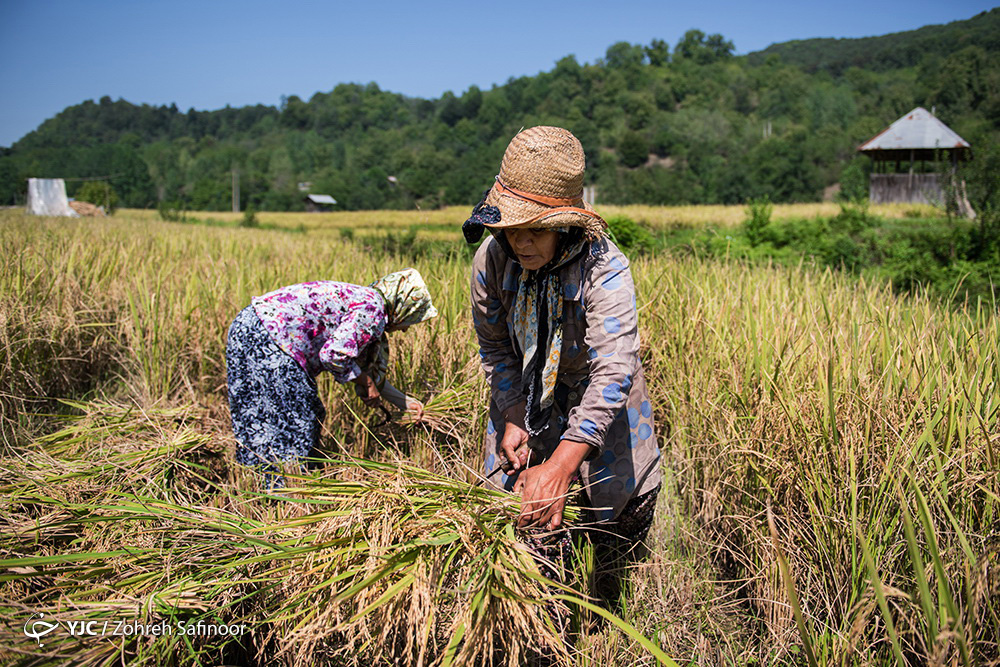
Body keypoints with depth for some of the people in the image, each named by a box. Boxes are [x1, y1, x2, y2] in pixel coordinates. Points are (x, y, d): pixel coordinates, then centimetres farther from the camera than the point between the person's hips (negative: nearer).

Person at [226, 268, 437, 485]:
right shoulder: (372, 307, -9)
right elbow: (333, 355, -21)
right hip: (268, 336, -10)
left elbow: (367, 370, 29)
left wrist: (405, 402, 32)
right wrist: (367, 384, -5)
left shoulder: (359, 298, 21)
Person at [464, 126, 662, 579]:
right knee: (527, 530, 7)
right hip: (527, 403, 3)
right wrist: (512, 420, -17)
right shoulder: (491, 259, -21)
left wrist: (560, 466, -52)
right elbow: (494, 347, -6)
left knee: (622, 526, 9)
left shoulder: (604, 270, -34)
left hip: (596, 406, -2)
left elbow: (613, 370, -43)